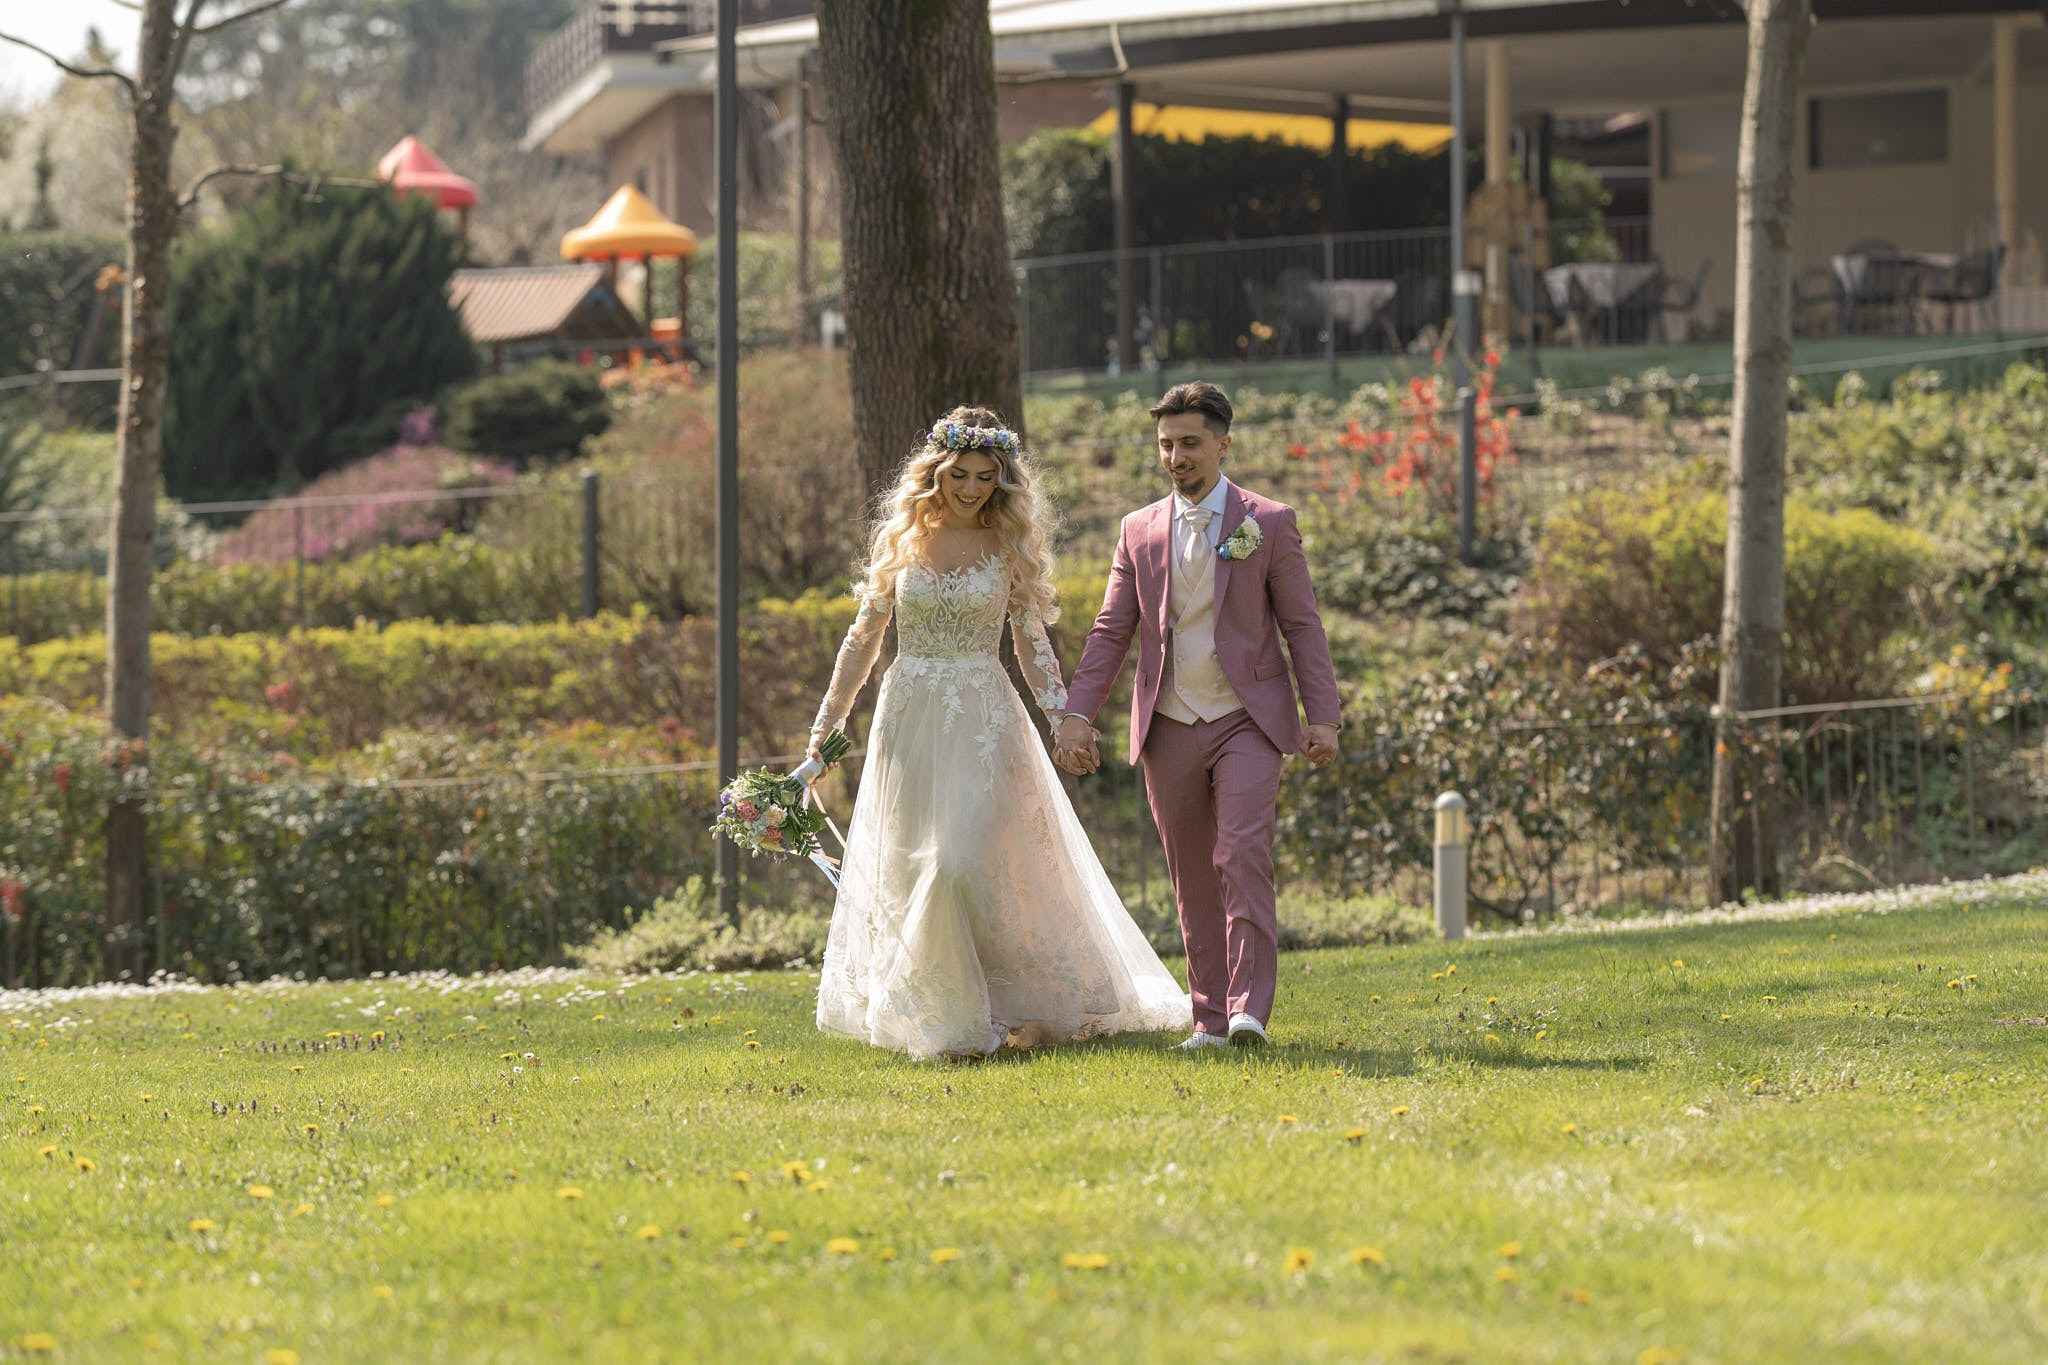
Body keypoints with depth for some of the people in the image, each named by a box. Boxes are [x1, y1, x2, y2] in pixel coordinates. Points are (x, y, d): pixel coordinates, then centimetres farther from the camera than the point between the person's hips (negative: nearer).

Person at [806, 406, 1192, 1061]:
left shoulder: (1010, 546, 2)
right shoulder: (899, 539, 6)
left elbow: (1032, 643, 3)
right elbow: (865, 636, 10)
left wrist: (1065, 718, -10)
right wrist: (828, 723, 6)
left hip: (984, 722, -3)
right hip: (910, 721, 3)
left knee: (966, 864, -15)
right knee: (907, 875, 4)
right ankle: (935, 1016, 15)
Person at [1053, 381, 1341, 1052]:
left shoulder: (1268, 523, 1)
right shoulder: (1139, 531, 9)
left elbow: (1302, 626, 0)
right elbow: (1112, 630, 10)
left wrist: (1323, 717, -7)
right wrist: (1077, 712, -1)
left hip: (1247, 721, -4)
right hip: (1170, 730, 4)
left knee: (1243, 858, -18)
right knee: (1193, 878, 6)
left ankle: (1249, 1009, -21)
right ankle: (1210, 1016, 11)